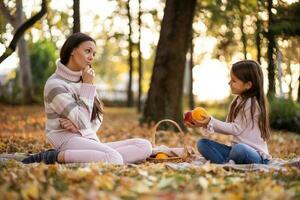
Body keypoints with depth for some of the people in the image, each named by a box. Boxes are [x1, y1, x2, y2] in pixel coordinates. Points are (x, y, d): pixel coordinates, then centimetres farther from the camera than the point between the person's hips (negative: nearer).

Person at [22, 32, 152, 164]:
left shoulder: (83, 79, 16)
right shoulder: (55, 84, -8)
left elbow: (97, 119, 12)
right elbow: (82, 123, -14)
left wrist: (78, 125, -11)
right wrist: (88, 86, -10)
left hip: (90, 141, 8)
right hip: (69, 140, -8)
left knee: (145, 146, -12)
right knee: (114, 160, -36)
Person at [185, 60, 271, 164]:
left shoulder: (251, 104, -14)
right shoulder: (237, 102, 12)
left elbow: (236, 129, -16)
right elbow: (228, 128, 9)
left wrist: (211, 121, -18)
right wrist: (206, 124, -3)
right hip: (237, 147, 8)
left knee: (239, 149, -42)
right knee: (202, 143, -3)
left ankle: (227, 162, -10)